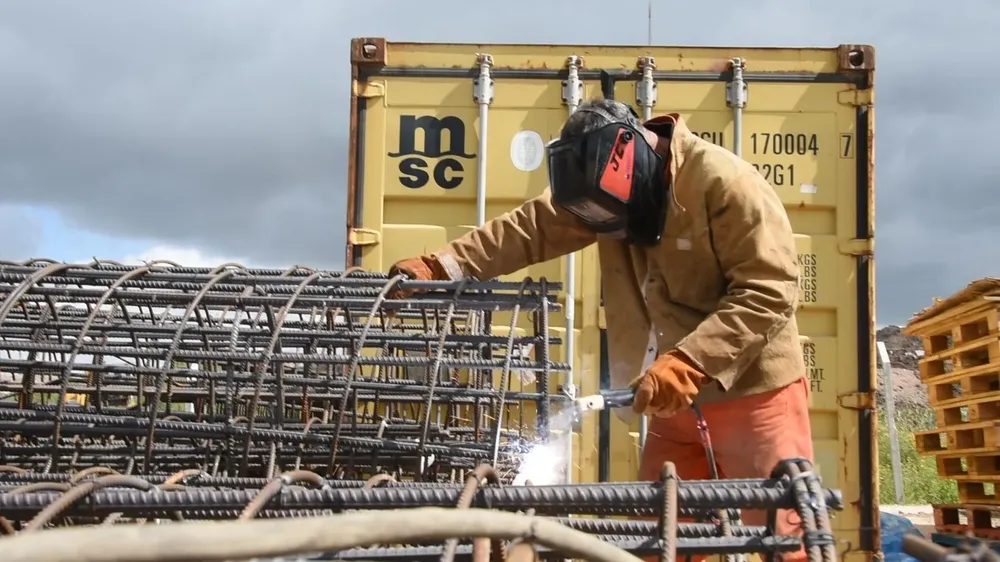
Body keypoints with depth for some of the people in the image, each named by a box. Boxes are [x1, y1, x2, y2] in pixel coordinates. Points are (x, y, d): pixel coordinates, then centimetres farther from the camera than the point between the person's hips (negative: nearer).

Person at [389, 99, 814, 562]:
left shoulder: (723, 181, -21)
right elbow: (530, 229, 4)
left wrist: (687, 363, -30)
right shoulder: (609, 187, 3)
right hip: (680, 391, 7)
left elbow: (770, 290, -24)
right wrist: (440, 267, -5)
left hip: (755, 390, -7)